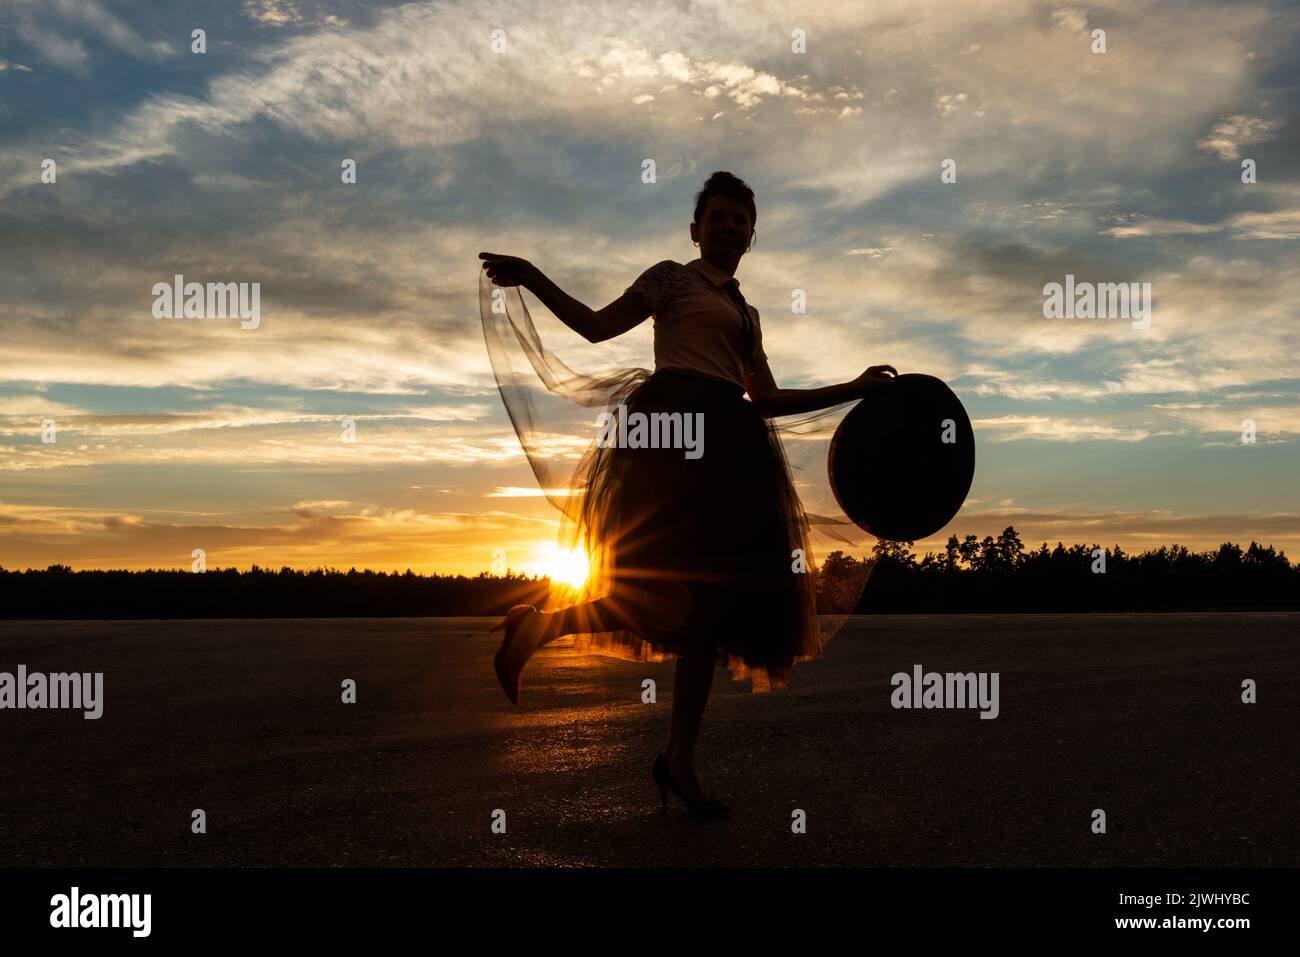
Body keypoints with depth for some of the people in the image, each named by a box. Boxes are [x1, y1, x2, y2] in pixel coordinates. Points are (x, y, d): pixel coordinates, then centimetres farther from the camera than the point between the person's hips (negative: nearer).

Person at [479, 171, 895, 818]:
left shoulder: (745, 314, 27)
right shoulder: (672, 277, 10)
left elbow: (768, 400, 22)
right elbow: (598, 325, 1)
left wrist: (856, 388, 23)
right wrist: (531, 278, -11)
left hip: (727, 444, 7)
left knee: (714, 597, 1)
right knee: (677, 589, -21)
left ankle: (679, 760, 6)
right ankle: (535, 626, -2)